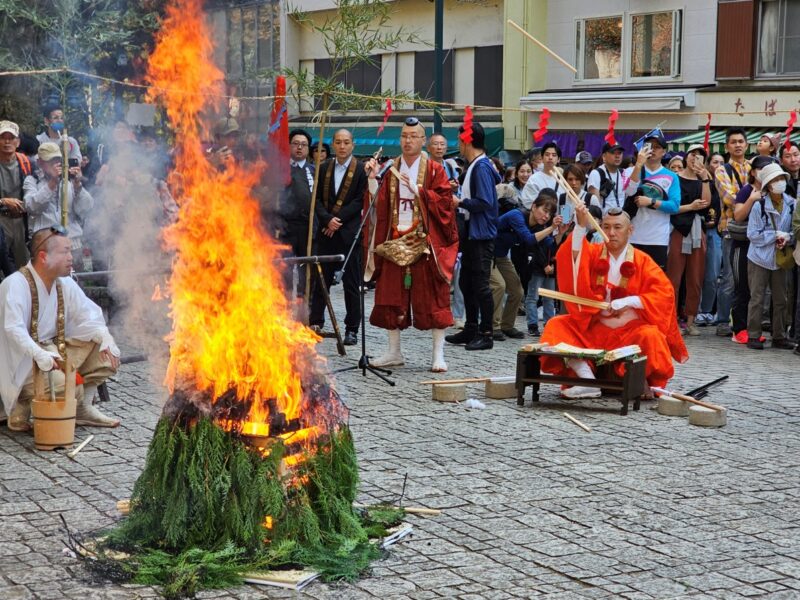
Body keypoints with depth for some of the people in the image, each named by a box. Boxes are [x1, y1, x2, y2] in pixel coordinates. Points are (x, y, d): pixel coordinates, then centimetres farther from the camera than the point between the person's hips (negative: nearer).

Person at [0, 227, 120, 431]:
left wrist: (105, 337, -15)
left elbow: (87, 315, 7)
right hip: (23, 361, -8)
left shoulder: (65, 284, 5)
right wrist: (39, 354, -44)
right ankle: (21, 409, -4)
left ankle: (82, 408, 5)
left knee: (106, 353, -5)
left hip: (55, 349, 8)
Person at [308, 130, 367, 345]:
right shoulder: (324, 169, 11)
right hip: (326, 233, 4)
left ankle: (352, 329, 6)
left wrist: (338, 219, -12)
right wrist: (328, 220, -10)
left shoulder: (361, 169, -3)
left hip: (350, 232, -4)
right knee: (321, 280, 8)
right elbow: (317, 198, 6)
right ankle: (315, 323, 16)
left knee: (351, 283, 1)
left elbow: (361, 200, -8)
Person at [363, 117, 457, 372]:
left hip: (425, 243, -4)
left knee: (432, 298, -3)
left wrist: (417, 189, -18)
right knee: (392, 296, 6)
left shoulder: (434, 170, 0)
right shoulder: (391, 169, 10)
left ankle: (438, 355, 2)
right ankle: (394, 352, 16)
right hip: (395, 240, 4)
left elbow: (444, 203, -10)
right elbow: (380, 205, 4)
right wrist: (372, 179, -9)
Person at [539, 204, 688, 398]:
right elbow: (570, 260, -17)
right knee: (556, 326, -16)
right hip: (593, 329, 3)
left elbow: (665, 294, -12)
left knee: (651, 337, -34)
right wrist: (580, 226, -28)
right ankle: (588, 380, -27)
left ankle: (650, 384, -9)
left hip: (632, 331, -3)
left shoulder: (642, 261, -1)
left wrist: (629, 301, -21)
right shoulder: (593, 253, 5)